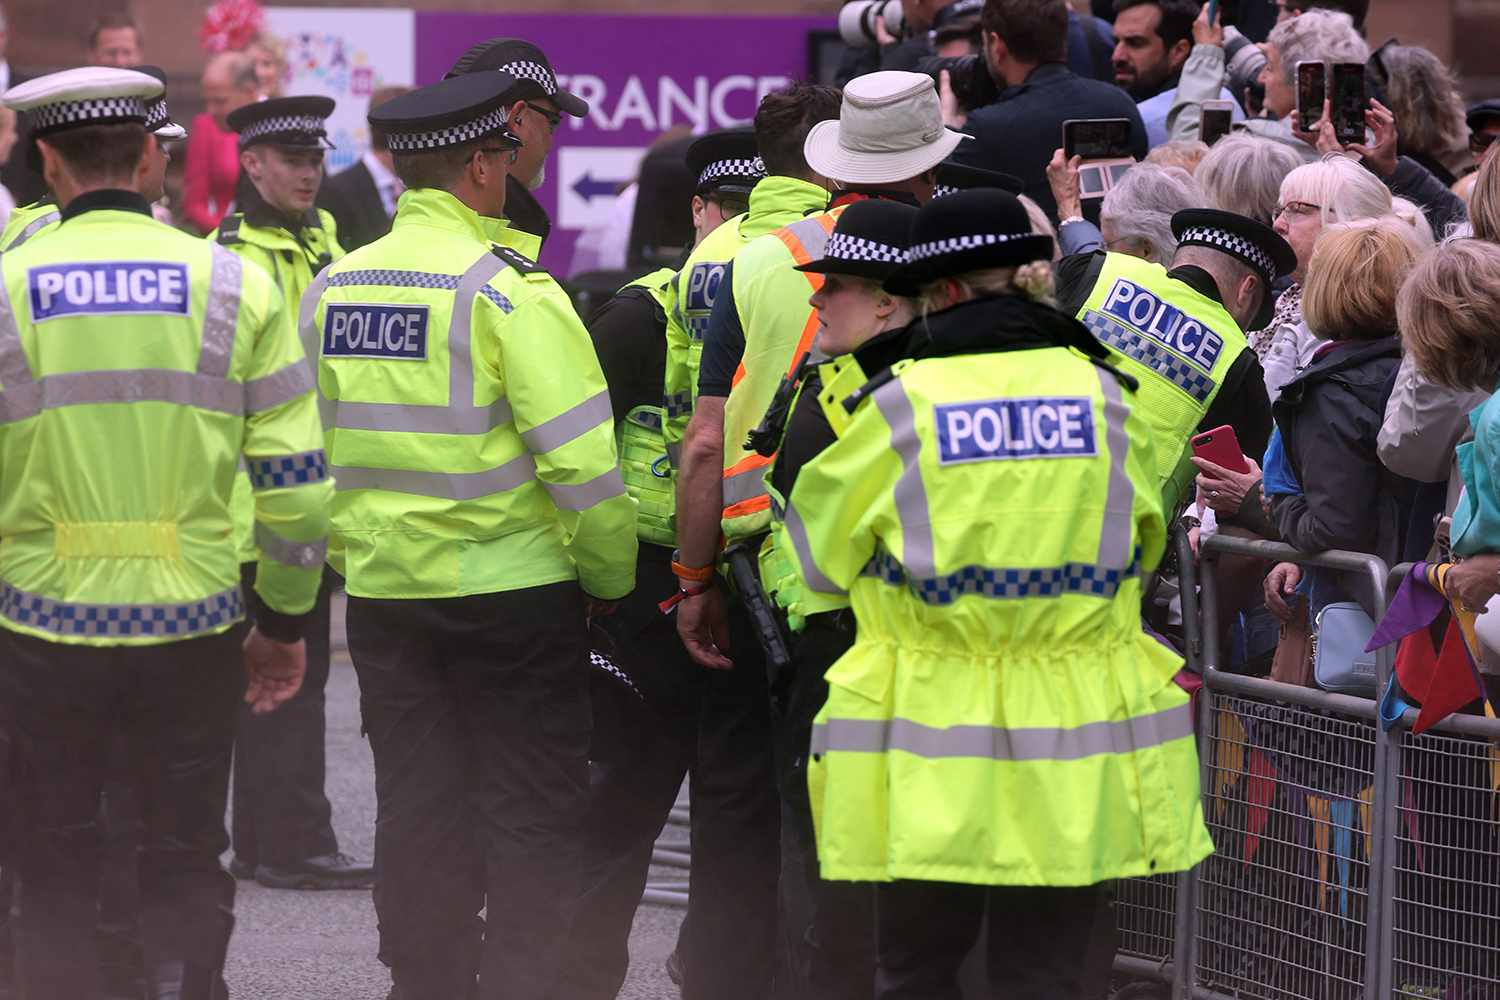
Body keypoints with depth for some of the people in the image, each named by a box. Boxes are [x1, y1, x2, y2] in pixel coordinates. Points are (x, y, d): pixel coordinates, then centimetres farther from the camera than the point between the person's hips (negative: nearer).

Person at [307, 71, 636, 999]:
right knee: (535, 816, 3)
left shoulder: (333, 288, 4)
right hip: (512, 591, -5)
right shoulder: (507, 289, -14)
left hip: (382, 596, 5)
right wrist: (611, 580, -3)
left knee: (419, 812, 13)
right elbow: (581, 459, -16)